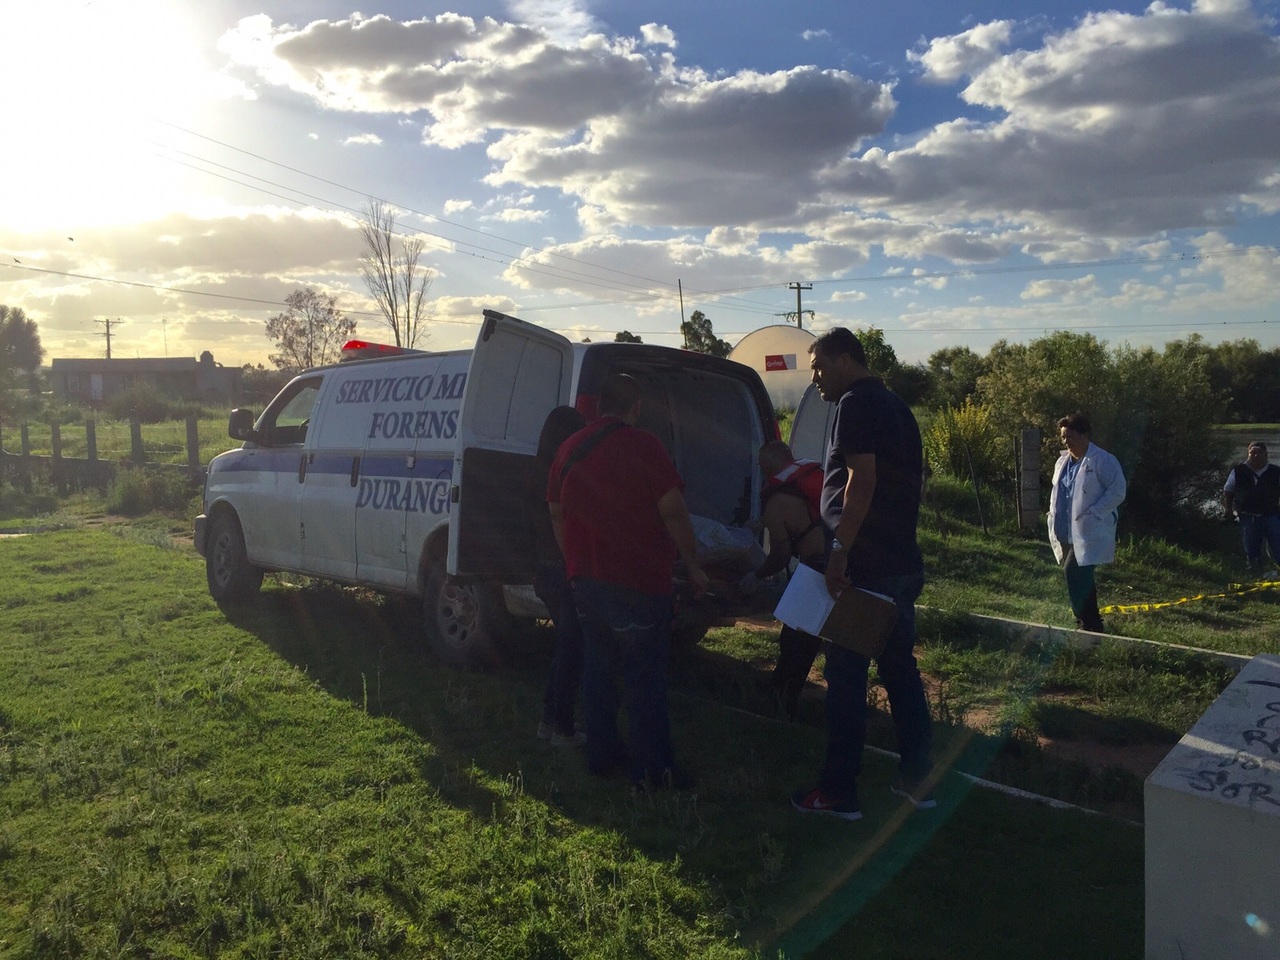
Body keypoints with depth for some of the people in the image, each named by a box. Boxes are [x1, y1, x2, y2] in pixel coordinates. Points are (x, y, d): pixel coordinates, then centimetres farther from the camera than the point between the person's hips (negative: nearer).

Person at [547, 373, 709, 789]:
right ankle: (652, 768, 7)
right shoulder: (642, 445, -11)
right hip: (637, 581, -6)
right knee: (645, 678, 1)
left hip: (587, 579, 6)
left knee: (598, 669, 17)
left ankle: (601, 754, 24)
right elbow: (672, 510, -14)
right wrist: (693, 564, -5)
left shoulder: (571, 448, 10)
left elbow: (557, 513, 16)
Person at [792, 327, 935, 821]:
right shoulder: (896, 406, 19)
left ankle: (838, 793, 5)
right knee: (901, 670, 15)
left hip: (863, 565, -9)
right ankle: (918, 780, 21)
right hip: (903, 562, 9)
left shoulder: (856, 404, -9)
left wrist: (840, 550, -23)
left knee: (846, 678, -2)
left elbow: (862, 478, -21)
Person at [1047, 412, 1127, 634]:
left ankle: (1088, 624, -7)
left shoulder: (1102, 461, -9)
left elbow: (1117, 491, -14)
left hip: (1089, 532, -8)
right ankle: (1091, 625, 24)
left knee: (1074, 572, -17)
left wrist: (1091, 513, -20)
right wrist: (1054, 516, 11)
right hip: (1066, 533, 8)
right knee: (1082, 579, 13)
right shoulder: (1062, 462, 16)